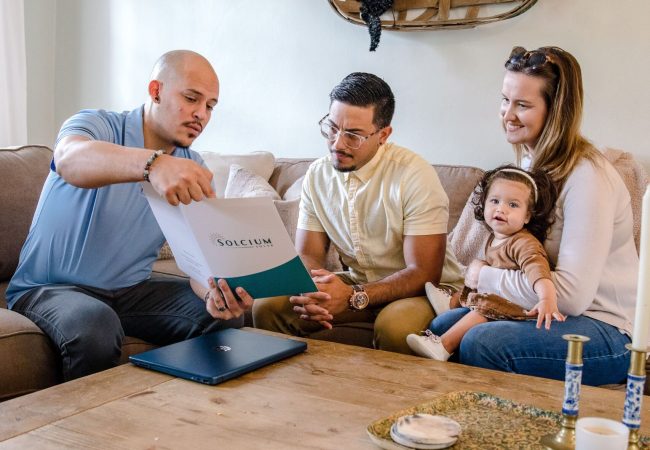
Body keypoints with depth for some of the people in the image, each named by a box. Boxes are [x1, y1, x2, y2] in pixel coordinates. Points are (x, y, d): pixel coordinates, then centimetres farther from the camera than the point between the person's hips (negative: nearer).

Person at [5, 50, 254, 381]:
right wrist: (153, 163, -57)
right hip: (50, 288, -4)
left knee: (224, 315, -15)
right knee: (94, 325, -35)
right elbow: (69, 159, -37)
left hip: (131, 290, 5)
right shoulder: (98, 126, -11)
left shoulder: (192, 171, 3)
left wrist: (213, 291, -32)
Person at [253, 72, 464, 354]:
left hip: (423, 289, -5)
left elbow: (424, 273, -20)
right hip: (357, 285, 5)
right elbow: (307, 255, 2)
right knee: (267, 306, -13)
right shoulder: (317, 175, 0)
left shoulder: (414, 175, -19)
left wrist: (354, 297, -32)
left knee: (395, 326, -38)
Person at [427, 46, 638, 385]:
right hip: (552, 312, 8)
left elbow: (572, 294, -26)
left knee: (480, 342, -27)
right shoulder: (530, 160, 7)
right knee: (440, 329, -4)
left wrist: (485, 277, -16)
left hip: (607, 329, -8)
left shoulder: (586, 176, -21)